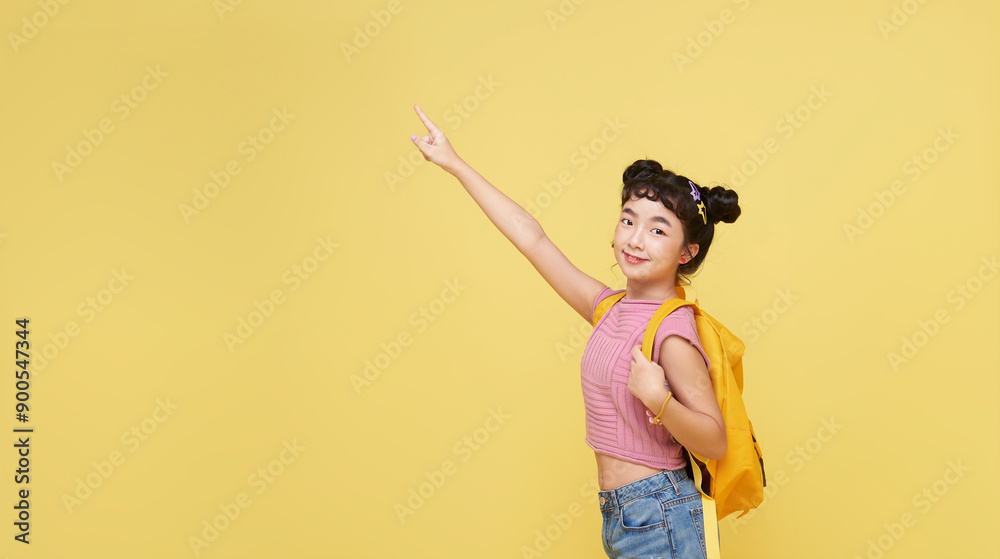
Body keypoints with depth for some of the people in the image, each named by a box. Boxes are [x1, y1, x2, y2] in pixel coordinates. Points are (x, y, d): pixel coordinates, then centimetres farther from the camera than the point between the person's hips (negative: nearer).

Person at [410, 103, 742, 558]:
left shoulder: (673, 331, -17)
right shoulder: (610, 308, 4)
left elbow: (715, 442, -15)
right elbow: (533, 240, 6)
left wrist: (658, 399, -33)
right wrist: (454, 164, 9)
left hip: (659, 518, -7)